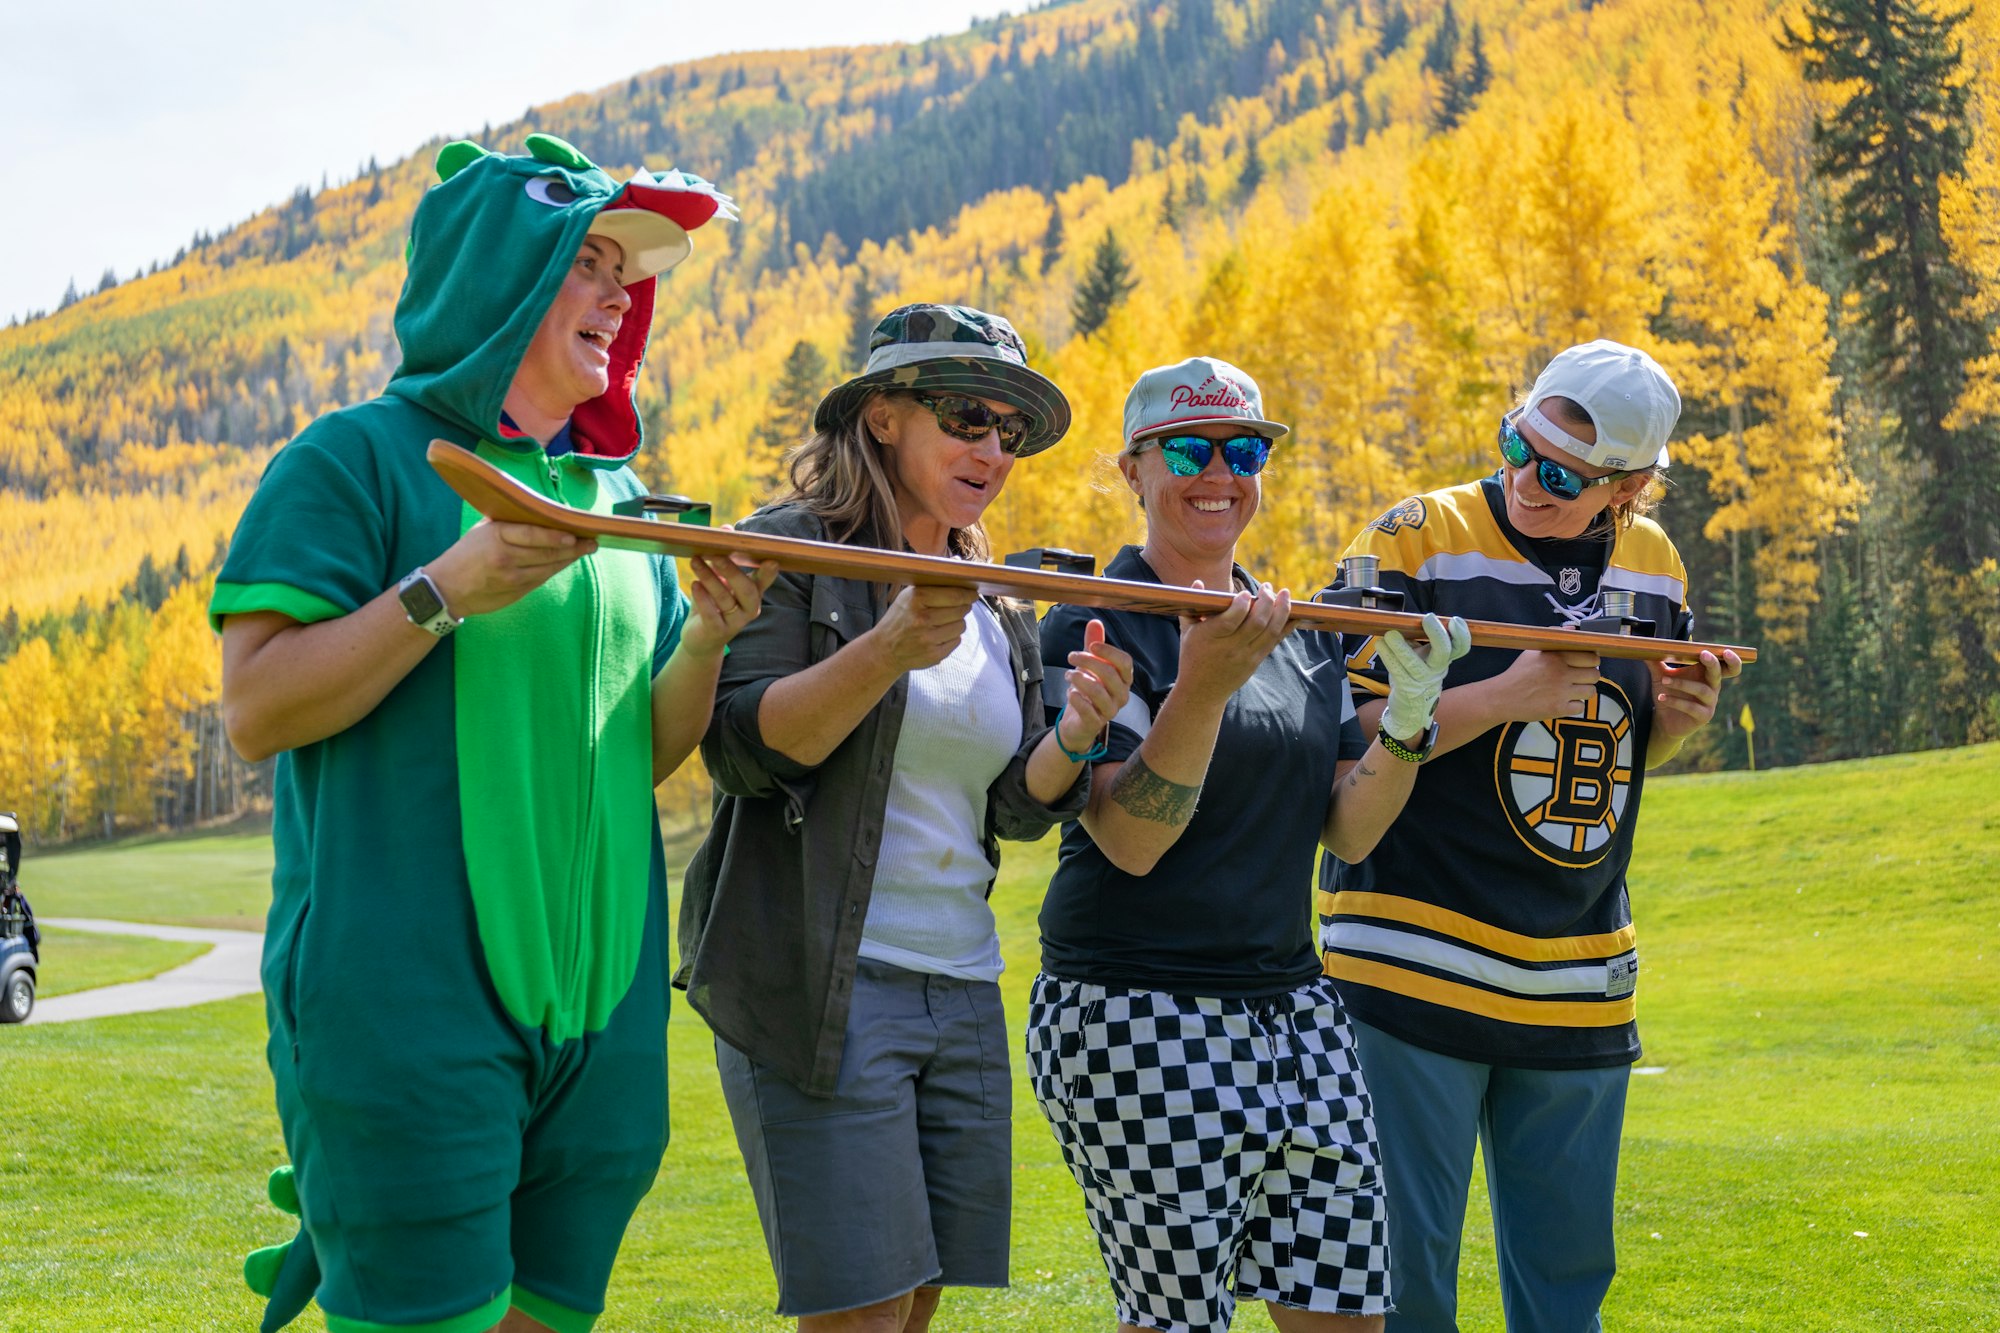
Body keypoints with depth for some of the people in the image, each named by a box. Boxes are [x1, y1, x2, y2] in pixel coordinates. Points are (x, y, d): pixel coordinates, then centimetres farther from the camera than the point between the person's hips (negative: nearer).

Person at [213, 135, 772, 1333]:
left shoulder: (618, 498, 16)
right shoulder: (358, 460, -2)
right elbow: (255, 713, -9)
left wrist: (707, 639, -2)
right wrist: (446, 590, -18)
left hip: (596, 1007, 6)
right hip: (405, 1001, -6)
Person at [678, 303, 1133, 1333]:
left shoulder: (998, 607, 16)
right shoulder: (794, 552, -3)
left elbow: (1018, 809, 13)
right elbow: (742, 746, -14)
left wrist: (1074, 736, -8)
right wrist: (890, 650, -26)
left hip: (964, 991, 7)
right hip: (818, 985, -7)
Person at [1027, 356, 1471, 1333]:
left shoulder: (1301, 632, 14)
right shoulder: (1097, 626, -5)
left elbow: (1350, 831, 10)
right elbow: (1131, 840, -15)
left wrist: (1411, 711, -6)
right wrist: (1203, 685, -26)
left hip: (1291, 1012, 6)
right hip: (1139, 1023, -6)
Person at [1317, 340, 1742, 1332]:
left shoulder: (1654, 567, 9)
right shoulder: (1418, 539, -7)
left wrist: (1675, 719, -1)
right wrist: (1505, 698, -18)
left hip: (1579, 983, 5)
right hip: (1415, 966, -5)